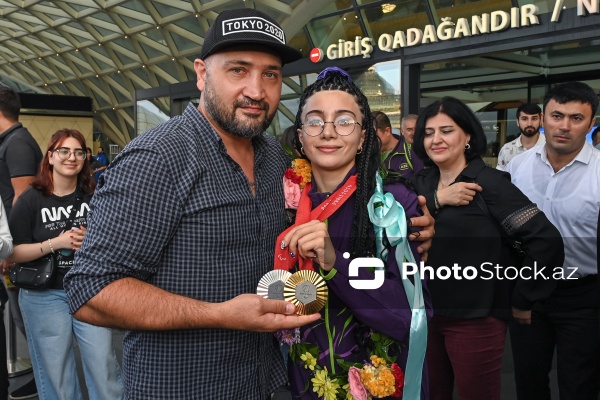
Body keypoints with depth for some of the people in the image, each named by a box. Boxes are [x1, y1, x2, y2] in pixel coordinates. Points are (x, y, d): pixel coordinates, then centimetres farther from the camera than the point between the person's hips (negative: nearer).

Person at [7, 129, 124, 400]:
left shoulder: (94, 196, 1)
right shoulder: (30, 200, -6)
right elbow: (12, 253, -8)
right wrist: (55, 242, -20)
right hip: (44, 295, -1)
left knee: (104, 363, 4)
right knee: (55, 370, 11)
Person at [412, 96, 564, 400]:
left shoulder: (489, 183, -12)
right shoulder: (422, 182, 6)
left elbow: (547, 240, -18)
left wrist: (522, 299, -11)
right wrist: (436, 200, -20)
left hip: (476, 319, -5)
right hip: (426, 312, 6)